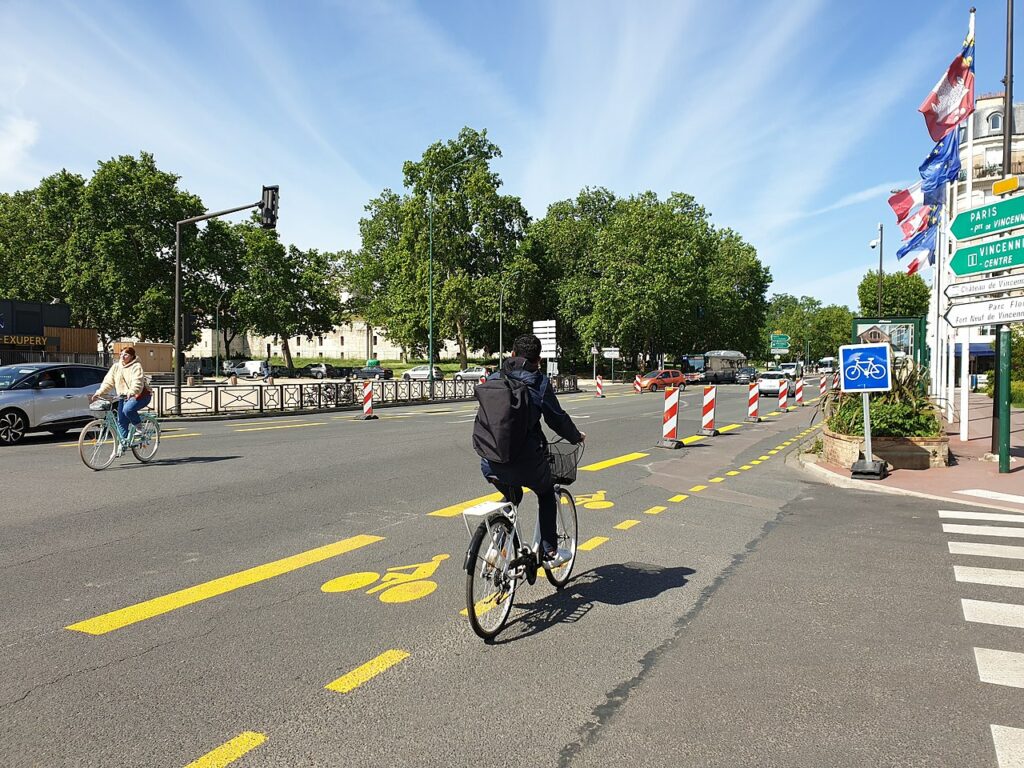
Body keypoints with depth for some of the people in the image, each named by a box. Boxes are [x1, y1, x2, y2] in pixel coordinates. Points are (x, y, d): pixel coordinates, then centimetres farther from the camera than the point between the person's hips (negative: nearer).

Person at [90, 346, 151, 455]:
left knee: (127, 409, -32)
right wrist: (99, 393, -10)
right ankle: (123, 443, 12)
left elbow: (138, 382, -26)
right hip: (124, 397, 6)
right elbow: (108, 382, 4)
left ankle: (139, 427, -7)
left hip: (139, 395, -6)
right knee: (121, 421, 1)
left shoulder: (136, 366, -10)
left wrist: (132, 392, -44)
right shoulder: (116, 367, 9)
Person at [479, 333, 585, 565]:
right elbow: (557, 418, 4)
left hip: (489, 462, 4)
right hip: (524, 461, -4)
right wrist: (576, 437, 23)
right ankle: (550, 552, 24)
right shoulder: (539, 382, 0)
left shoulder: (494, 379, 13)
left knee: (512, 496, 32)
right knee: (546, 494, 25)